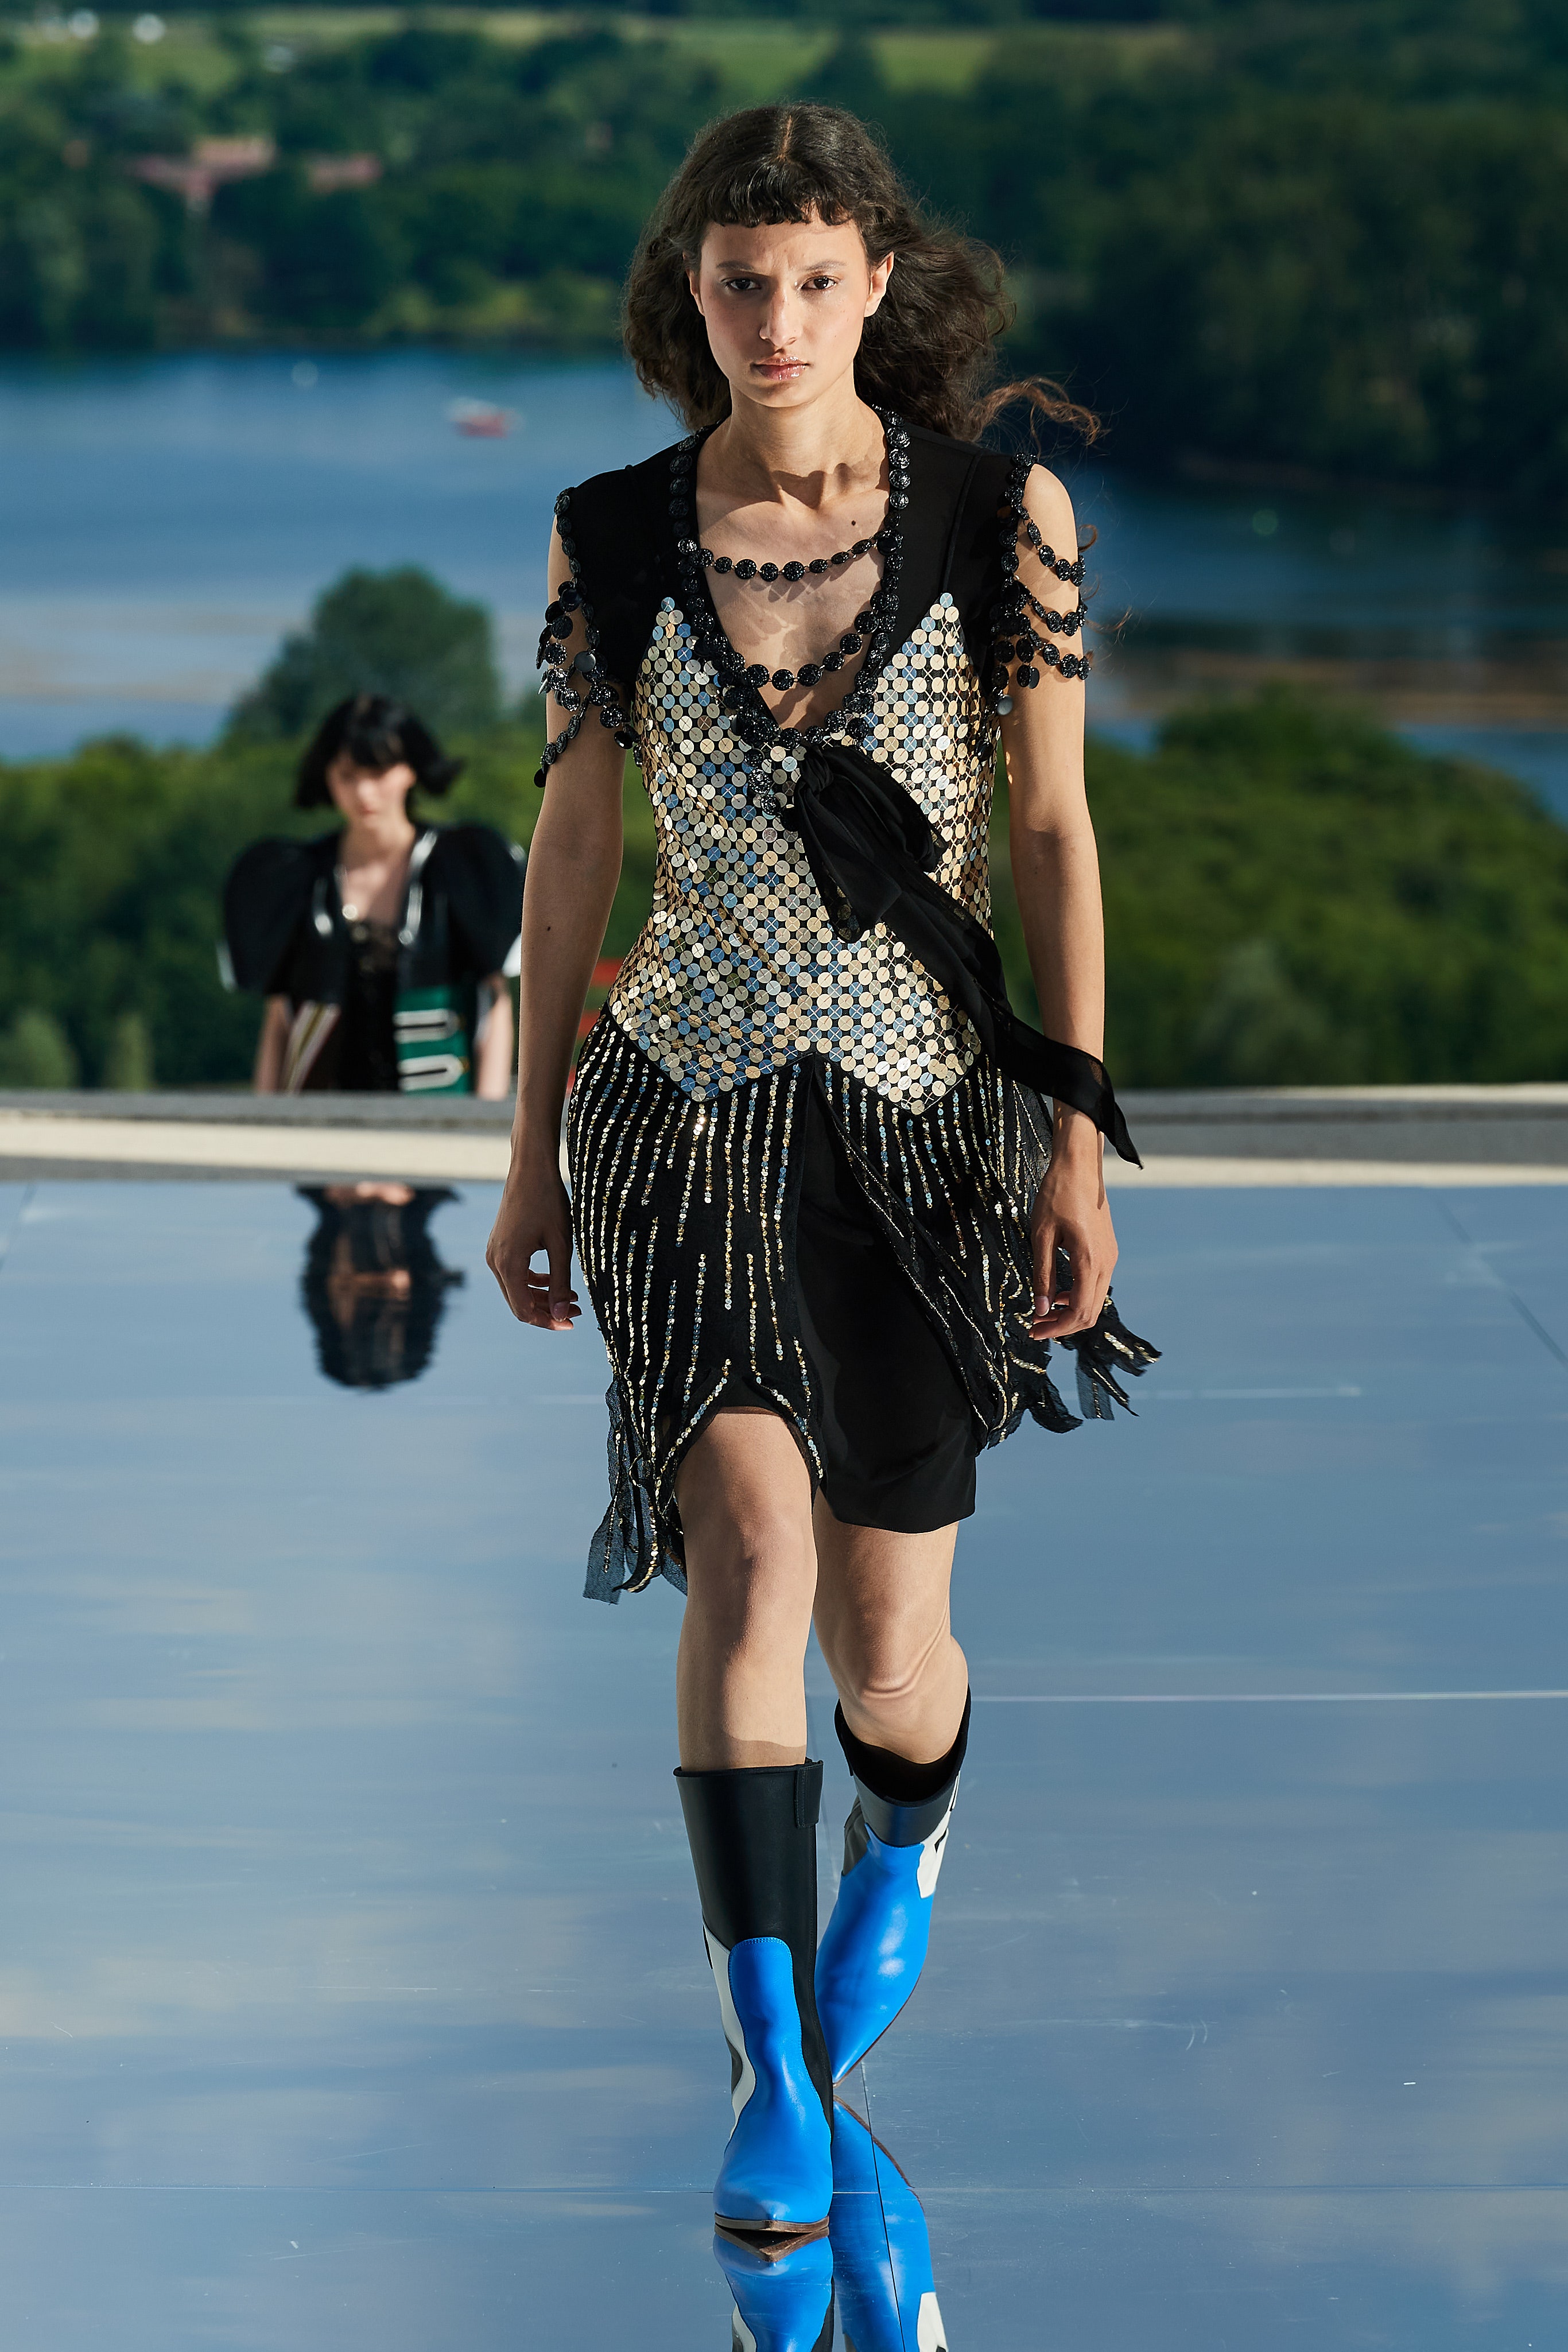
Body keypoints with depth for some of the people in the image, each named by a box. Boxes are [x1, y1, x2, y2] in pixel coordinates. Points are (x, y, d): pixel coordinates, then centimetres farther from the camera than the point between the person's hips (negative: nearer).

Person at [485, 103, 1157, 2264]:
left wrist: (1080, 1137, -6)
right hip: (689, 1107, 0)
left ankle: (905, 1841, 42)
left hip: (925, 1112, 0)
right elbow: (573, 848, 8)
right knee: (753, 1548, -21)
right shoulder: (611, 540, 0)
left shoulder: (1000, 513, -3)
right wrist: (530, 1157, 9)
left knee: (886, 1652, 3)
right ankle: (780, 2080, -15)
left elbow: (1054, 832, -1)